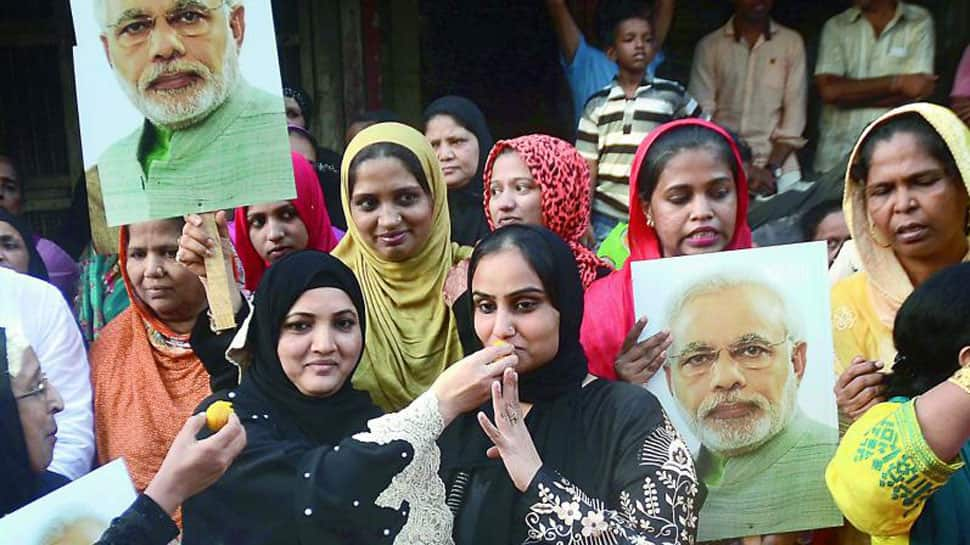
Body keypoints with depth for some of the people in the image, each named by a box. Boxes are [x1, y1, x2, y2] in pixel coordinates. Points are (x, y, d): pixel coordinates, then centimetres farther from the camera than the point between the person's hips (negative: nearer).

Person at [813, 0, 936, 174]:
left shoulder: (919, 22, 4)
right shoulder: (836, 26, 7)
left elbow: (914, 93, -7)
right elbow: (828, 90, -8)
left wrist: (847, 92, -7)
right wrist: (896, 83, -10)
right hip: (836, 155, 1)